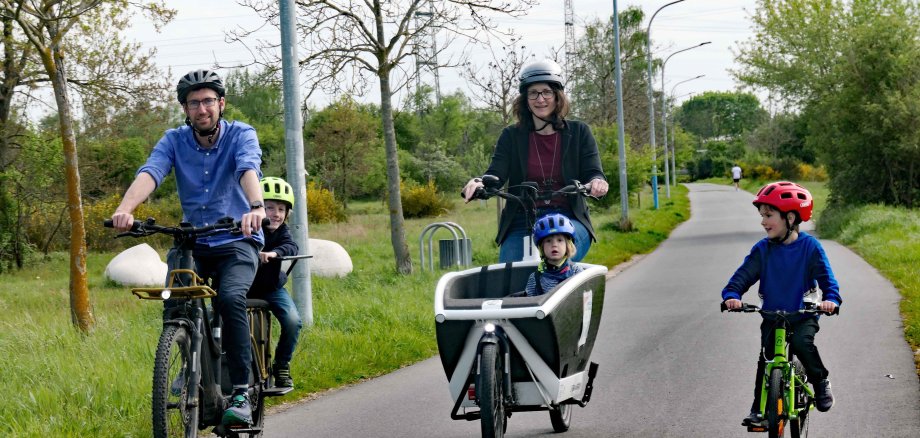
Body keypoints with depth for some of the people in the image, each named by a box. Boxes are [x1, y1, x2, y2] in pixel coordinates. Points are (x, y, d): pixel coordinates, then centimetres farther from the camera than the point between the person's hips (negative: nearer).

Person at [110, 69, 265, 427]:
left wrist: (256, 207, -50)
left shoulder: (241, 135, -6)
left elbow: (249, 169, -28)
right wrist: (125, 208, -40)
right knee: (175, 301, -24)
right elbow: (150, 172, -19)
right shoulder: (174, 141, 0)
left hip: (237, 241, -3)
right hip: (192, 244, 3)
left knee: (231, 298, -30)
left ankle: (240, 393, -27)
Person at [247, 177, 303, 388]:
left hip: (271, 288, 2)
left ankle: (281, 365, 3)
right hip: (244, 287, -2)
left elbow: (292, 247, -27)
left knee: (292, 321, -18)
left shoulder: (281, 233, -7)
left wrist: (274, 253, -48)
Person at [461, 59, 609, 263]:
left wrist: (597, 182, -25)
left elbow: (593, 172, 1)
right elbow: (496, 174, 1)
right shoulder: (511, 136, 12)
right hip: (521, 224, 1)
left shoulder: (579, 133, 10)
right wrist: (478, 183, -24)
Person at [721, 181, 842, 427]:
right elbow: (744, 275, -9)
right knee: (766, 357, -9)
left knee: (801, 343, -29)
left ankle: (821, 382, -4)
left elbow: (826, 276, -12)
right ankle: (759, 408, 2)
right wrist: (731, 295, -29)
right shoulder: (762, 250, -3)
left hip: (804, 315, -3)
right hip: (772, 315, 3)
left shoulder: (809, 246, -9)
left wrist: (831, 298, -32)